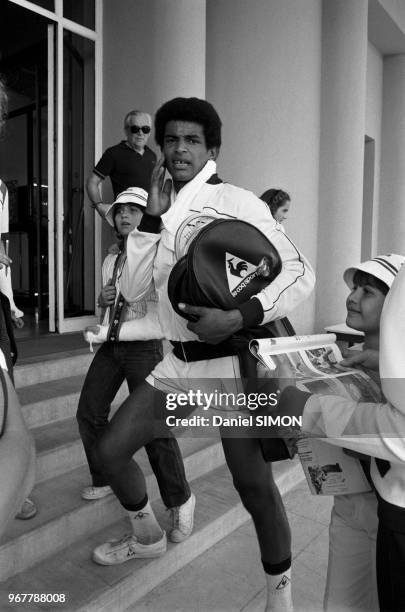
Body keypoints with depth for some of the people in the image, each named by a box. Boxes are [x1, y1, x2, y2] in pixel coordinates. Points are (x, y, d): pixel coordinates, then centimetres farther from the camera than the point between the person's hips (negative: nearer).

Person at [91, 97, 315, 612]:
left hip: (230, 361, -6)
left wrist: (238, 317, -27)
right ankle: (149, 535, 38)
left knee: (254, 484, -4)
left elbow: (300, 273, -14)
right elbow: (132, 289, 0)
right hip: (177, 362, 6)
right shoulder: (161, 212, 9)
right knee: (110, 450, 10)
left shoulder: (236, 203, -9)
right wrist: (152, 217, -8)